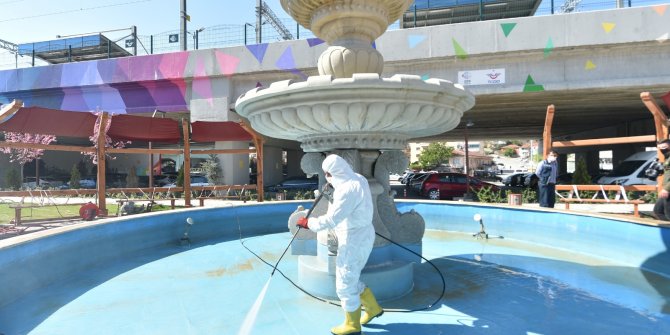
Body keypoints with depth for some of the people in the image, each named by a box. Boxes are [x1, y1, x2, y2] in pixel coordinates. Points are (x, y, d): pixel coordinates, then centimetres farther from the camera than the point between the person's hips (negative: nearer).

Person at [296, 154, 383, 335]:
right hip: (361, 235, 10)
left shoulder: (348, 189, -26)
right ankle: (373, 308, 37)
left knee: (345, 284, 7)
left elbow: (331, 220, -28)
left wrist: (308, 223, -14)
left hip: (353, 240, -10)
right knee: (350, 278, 24)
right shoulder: (358, 179, 4)